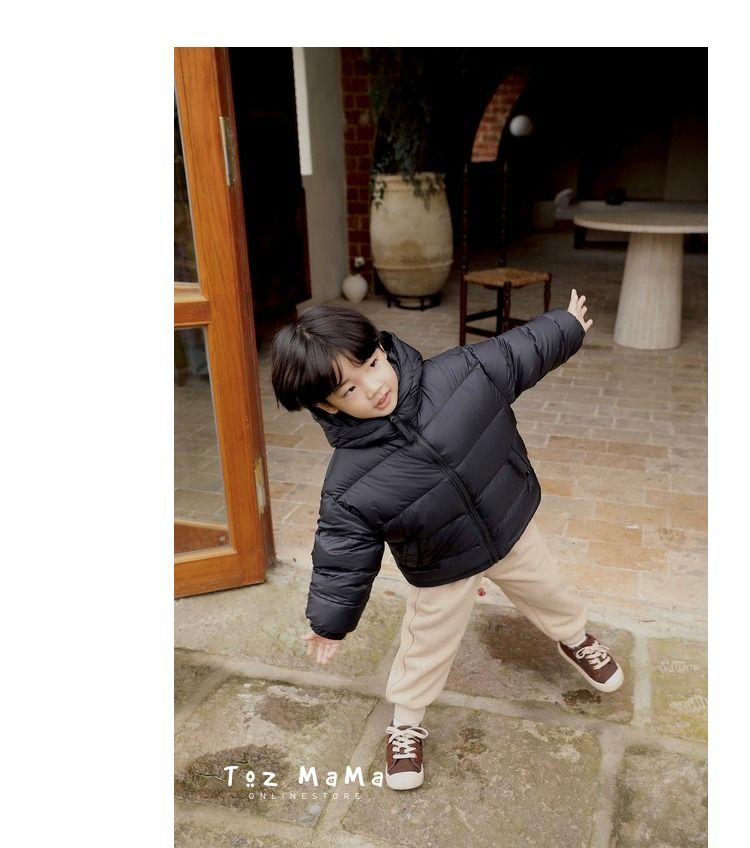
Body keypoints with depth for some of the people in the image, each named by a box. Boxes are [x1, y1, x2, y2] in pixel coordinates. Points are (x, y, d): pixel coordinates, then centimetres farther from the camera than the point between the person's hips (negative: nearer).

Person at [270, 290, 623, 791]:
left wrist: (568, 327, 6)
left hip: (511, 524, 4)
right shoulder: (350, 487, -32)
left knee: (549, 591, 29)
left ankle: (575, 639, 65)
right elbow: (342, 558, -17)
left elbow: (516, 353, -9)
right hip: (442, 571, -3)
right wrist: (330, 622, -6)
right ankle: (406, 721, 48)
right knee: (427, 647, 17)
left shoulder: (457, 373, -28)